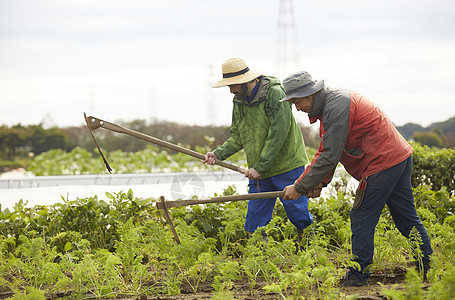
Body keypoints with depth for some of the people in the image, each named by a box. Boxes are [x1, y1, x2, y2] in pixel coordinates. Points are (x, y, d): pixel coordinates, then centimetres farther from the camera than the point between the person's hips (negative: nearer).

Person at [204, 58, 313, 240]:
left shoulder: (274, 93, -14)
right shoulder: (238, 101, 8)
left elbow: (278, 134, -18)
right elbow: (237, 138, 14)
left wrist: (259, 167, -19)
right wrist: (219, 153, -4)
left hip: (287, 167, -6)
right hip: (258, 172, 6)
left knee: (299, 218, -2)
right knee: (254, 226, 1)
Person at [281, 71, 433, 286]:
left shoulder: (336, 107, -19)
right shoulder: (329, 103, 14)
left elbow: (330, 156, -22)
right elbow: (326, 150, 16)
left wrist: (300, 187, -16)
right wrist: (319, 182, 2)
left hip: (383, 162, -10)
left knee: (362, 220, -4)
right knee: (407, 218, 14)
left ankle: (358, 276, 1)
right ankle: (428, 270, 19)